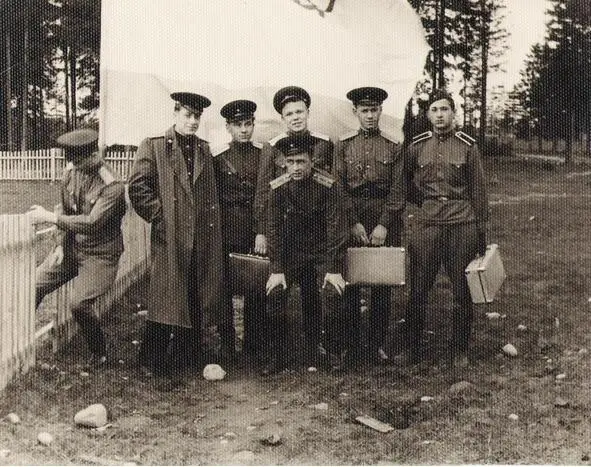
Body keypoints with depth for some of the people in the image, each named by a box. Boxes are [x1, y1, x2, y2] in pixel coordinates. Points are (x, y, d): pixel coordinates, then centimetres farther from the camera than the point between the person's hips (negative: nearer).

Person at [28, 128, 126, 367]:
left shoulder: (112, 186, -24)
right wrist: (60, 244, -2)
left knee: (78, 304, -20)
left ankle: (99, 354, 6)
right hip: (71, 246, 7)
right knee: (33, 286, -3)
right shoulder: (71, 171, -3)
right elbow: (64, 208, 9)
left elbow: (91, 223, -32)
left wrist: (49, 217, -28)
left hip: (100, 254, -7)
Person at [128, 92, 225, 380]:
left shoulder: (204, 150, 17)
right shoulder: (153, 147, 0)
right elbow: (137, 186, -7)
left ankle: (189, 359, 20)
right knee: (166, 299, -5)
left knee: (196, 300, 8)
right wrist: (159, 216, -10)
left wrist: (212, 227, 11)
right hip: (169, 238, -5)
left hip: (201, 239, 5)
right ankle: (154, 362, 6)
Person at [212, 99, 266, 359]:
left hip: (258, 229, 1)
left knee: (257, 289, 2)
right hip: (227, 229, -1)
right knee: (223, 288, 1)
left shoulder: (264, 155, 7)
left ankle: (255, 346, 12)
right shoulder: (217, 157, 4)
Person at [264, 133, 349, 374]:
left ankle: (334, 352, 0)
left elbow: (336, 229, -15)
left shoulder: (328, 186, -16)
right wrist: (276, 270, -11)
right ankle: (277, 357, 1)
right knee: (274, 295, -15)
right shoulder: (278, 188, -9)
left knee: (333, 294, -22)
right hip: (291, 252, 2)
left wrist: (335, 269, -20)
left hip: (322, 252, -2)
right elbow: (273, 228, -5)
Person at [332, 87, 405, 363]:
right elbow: (338, 188, 0)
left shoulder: (393, 148, 4)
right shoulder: (343, 145, 5)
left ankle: (377, 343, 13)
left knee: (383, 284, 2)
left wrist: (384, 225, -11)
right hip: (350, 218, 0)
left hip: (385, 219, 0)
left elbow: (398, 191, -1)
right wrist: (354, 223, -9)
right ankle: (350, 341, 16)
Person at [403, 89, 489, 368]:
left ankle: (460, 351, 18)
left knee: (462, 292, 5)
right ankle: (411, 348, 15)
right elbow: (405, 182, 20)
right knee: (418, 290, 2)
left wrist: (481, 231, 4)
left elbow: (478, 190, 5)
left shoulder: (467, 146, 2)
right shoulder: (417, 146, 5)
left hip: (463, 224, -1)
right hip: (426, 226, 1)